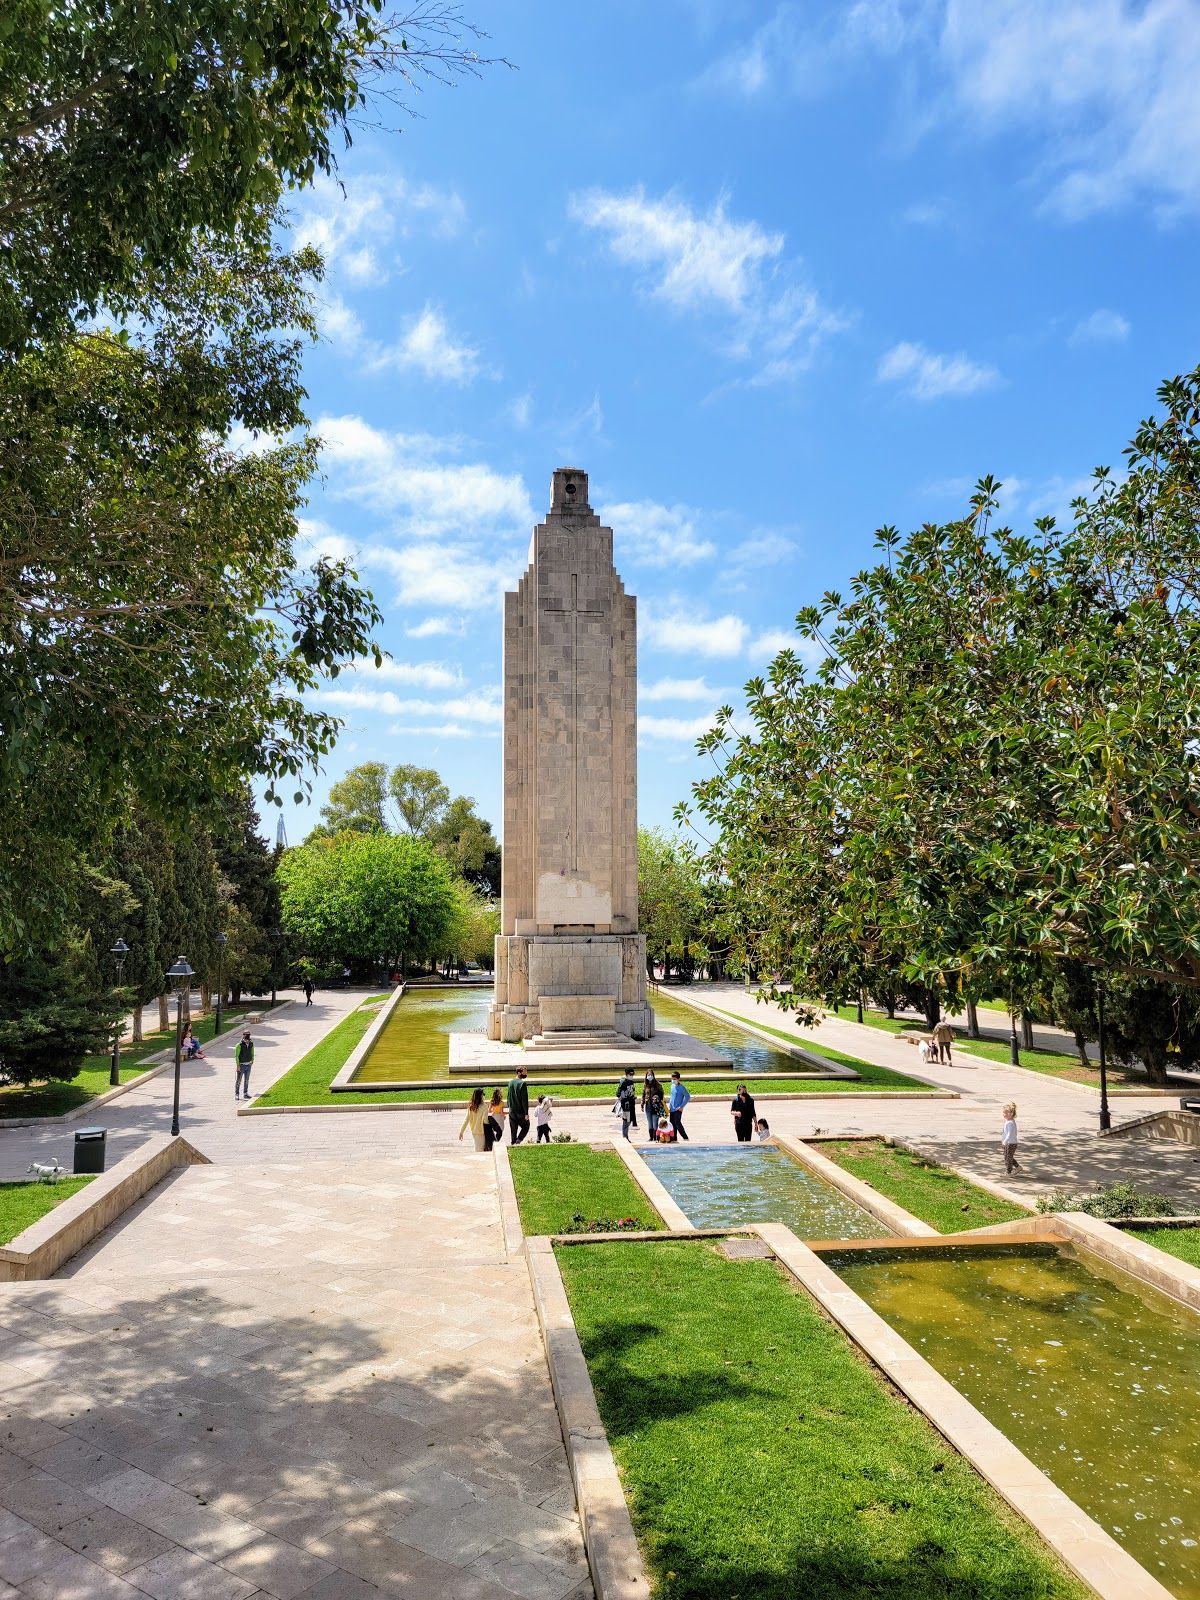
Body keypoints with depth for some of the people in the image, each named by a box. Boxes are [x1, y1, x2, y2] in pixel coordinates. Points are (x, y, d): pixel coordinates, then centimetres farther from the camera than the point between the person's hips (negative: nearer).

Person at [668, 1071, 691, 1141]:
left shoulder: (681, 1087, -12)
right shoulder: (672, 1086, 11)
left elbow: (687, 1096, -16)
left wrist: (682, 1106, -15)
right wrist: (669, 1105, 14)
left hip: (678, 1109, -7)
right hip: (672, 1109, 7)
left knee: (677, 1123, -12)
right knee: (672, 1124, 8)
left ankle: (685, 1138, -3)